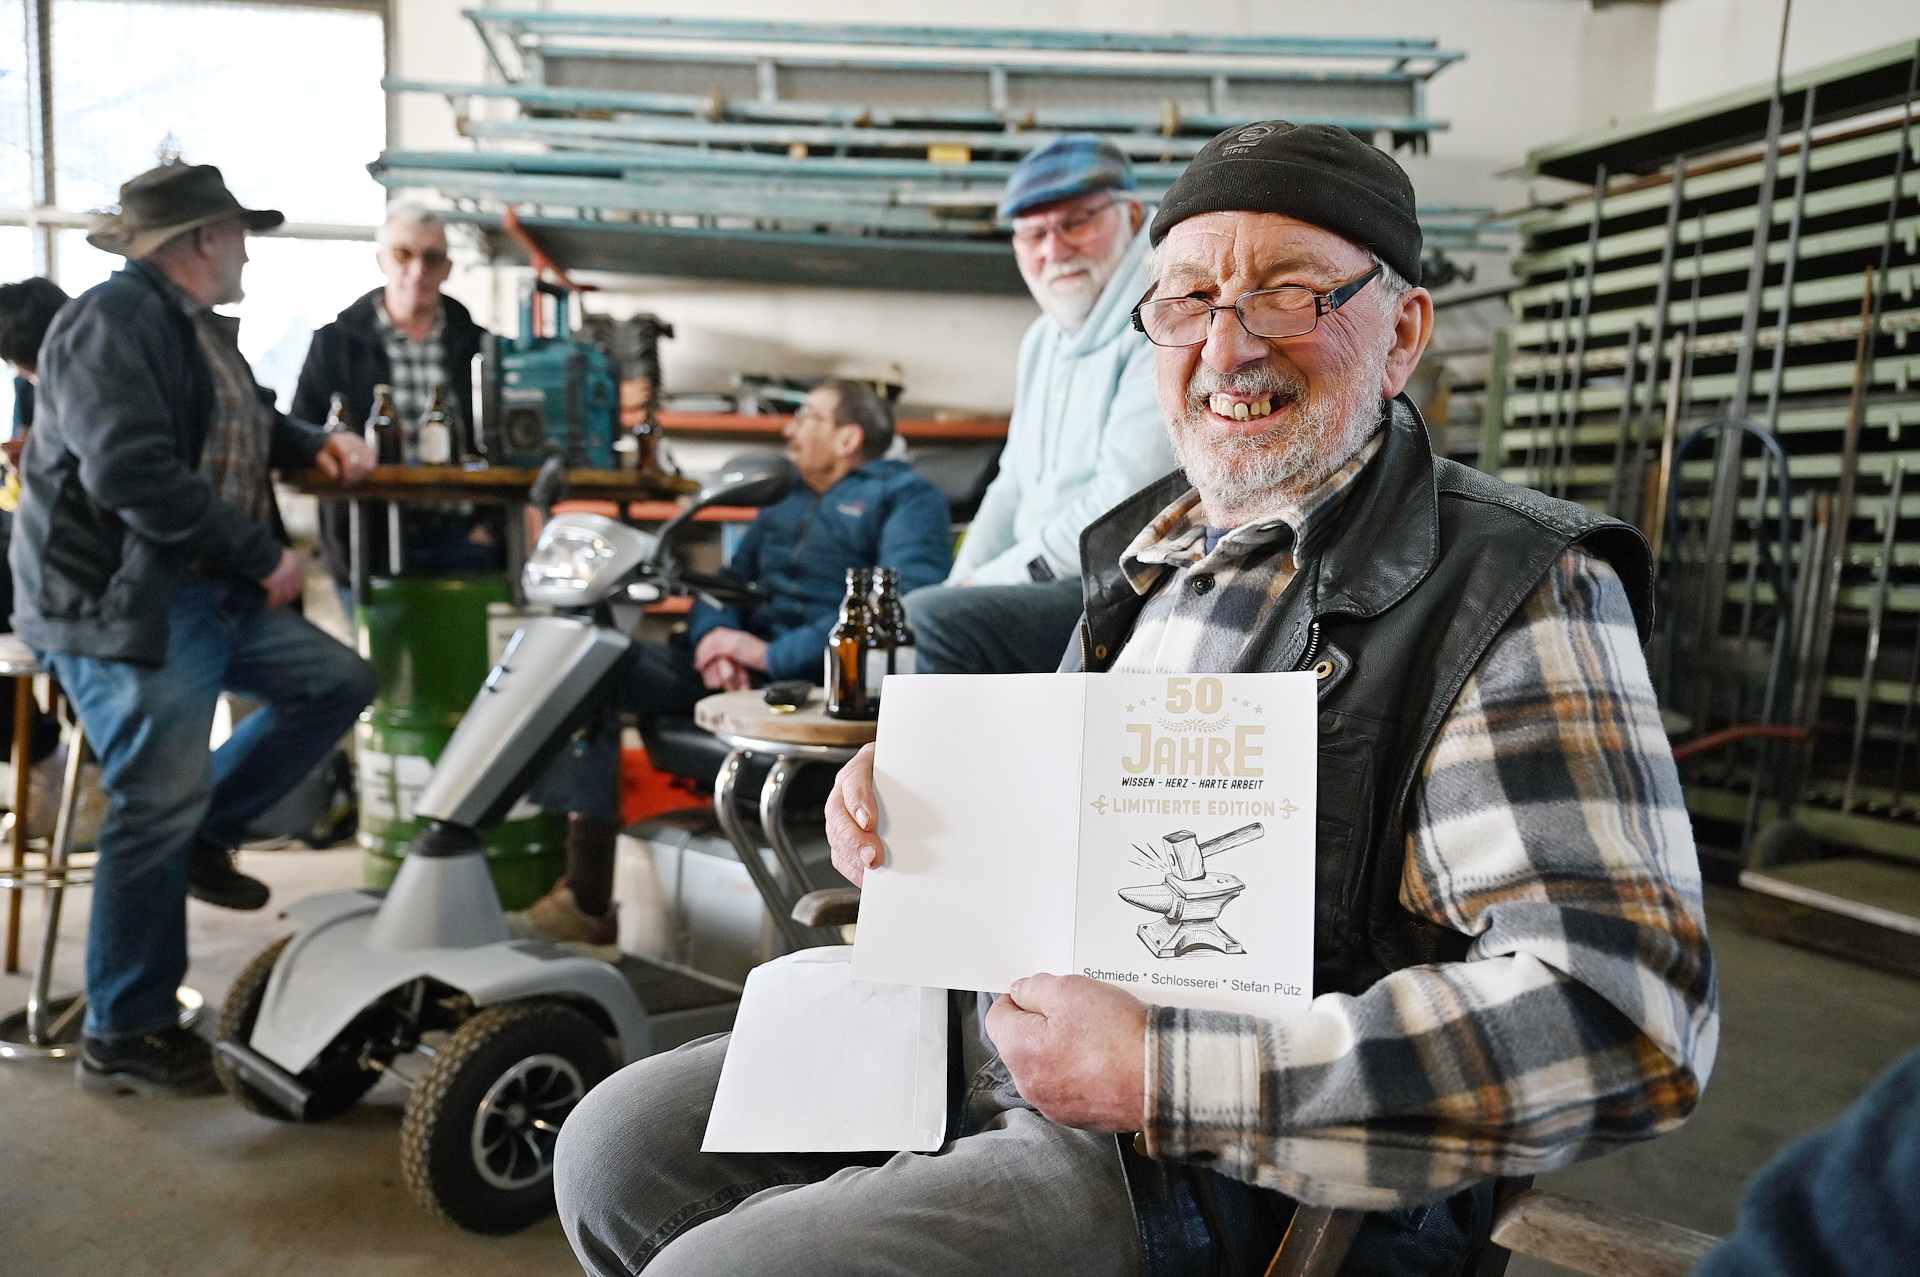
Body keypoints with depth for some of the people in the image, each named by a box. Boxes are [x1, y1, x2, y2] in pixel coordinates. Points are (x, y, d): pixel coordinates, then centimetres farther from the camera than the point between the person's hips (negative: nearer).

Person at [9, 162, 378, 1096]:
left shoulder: (198, 327, 16)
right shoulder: (111, 321, -15)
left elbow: (246, 424, 33)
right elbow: (133, 474, -27)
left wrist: (317, 443, 12)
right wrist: (265, 556, -20)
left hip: (213, 596, 10)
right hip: (121, 605, -10)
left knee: (338, 684, 10)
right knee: (157, 809, -9)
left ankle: (206, 831, 19)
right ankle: (122, 1036, 5)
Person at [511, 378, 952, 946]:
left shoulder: (905, 495, 4)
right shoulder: (784, 505, 28)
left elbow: (906, 602, -13)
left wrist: (775, 654, -18)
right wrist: (715, 637, -2)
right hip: (745, 673, 8)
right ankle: (586, 896, -10)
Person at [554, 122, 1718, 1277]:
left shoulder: (1522, 597, -16)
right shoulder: (1148, 541, 8)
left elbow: (1625, 1016, -24)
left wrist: (1160, 1075, -26)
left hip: (1223, 1180, -7)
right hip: (998, 1045, 8)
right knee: (619, 1146, 8)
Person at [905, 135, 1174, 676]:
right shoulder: (1042, 340, 20)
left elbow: (1128, 506, -20)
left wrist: (992, 580, -14)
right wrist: (962, 583, 6)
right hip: (1049, 586, 9)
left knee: (927, 620, -27)